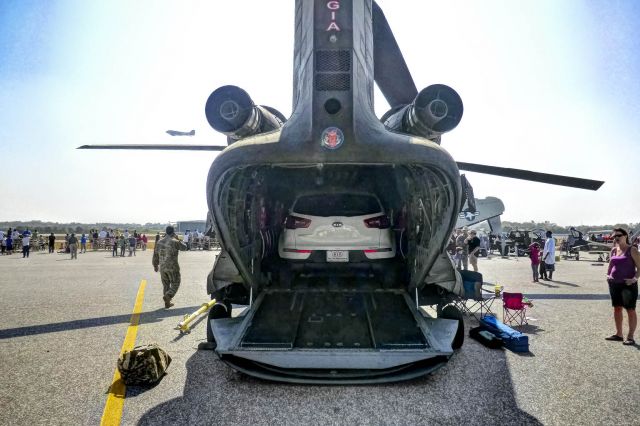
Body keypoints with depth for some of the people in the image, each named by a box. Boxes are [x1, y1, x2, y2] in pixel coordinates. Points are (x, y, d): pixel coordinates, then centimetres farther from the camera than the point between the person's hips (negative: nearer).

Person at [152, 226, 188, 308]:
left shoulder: (159, 242, 7)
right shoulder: (174, 242, -11)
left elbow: (155, 255, 13)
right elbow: (184, 247, 5)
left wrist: (155, 265, 23)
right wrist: (178, 239, 13)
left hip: (162, 267, 6)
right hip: (172, 267, -6)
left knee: (166, 285, 15)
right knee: (175, 284, 6)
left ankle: (167, 303, 20)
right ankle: (167, 296, -16)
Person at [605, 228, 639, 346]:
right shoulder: (613, 250, 10)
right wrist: (608, 275, 5)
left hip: (628, 285, -6)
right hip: (614, 284, 6)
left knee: (630, 310, 3)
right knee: (617, 308, 13)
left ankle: (630, 337, 11)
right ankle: (619, 334, 24)